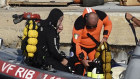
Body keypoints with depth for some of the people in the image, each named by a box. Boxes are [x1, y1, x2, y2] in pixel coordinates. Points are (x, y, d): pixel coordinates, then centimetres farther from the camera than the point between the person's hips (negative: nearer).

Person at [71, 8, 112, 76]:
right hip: (81, 47, -4)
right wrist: (82, 59, -28)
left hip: (94, 47, 4)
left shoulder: (102, 16, -21)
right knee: (80, 71, -19)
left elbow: (108, 24, 5)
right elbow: (76, 43, -27)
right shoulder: (79, 23, -33)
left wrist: (105, 37, -8)